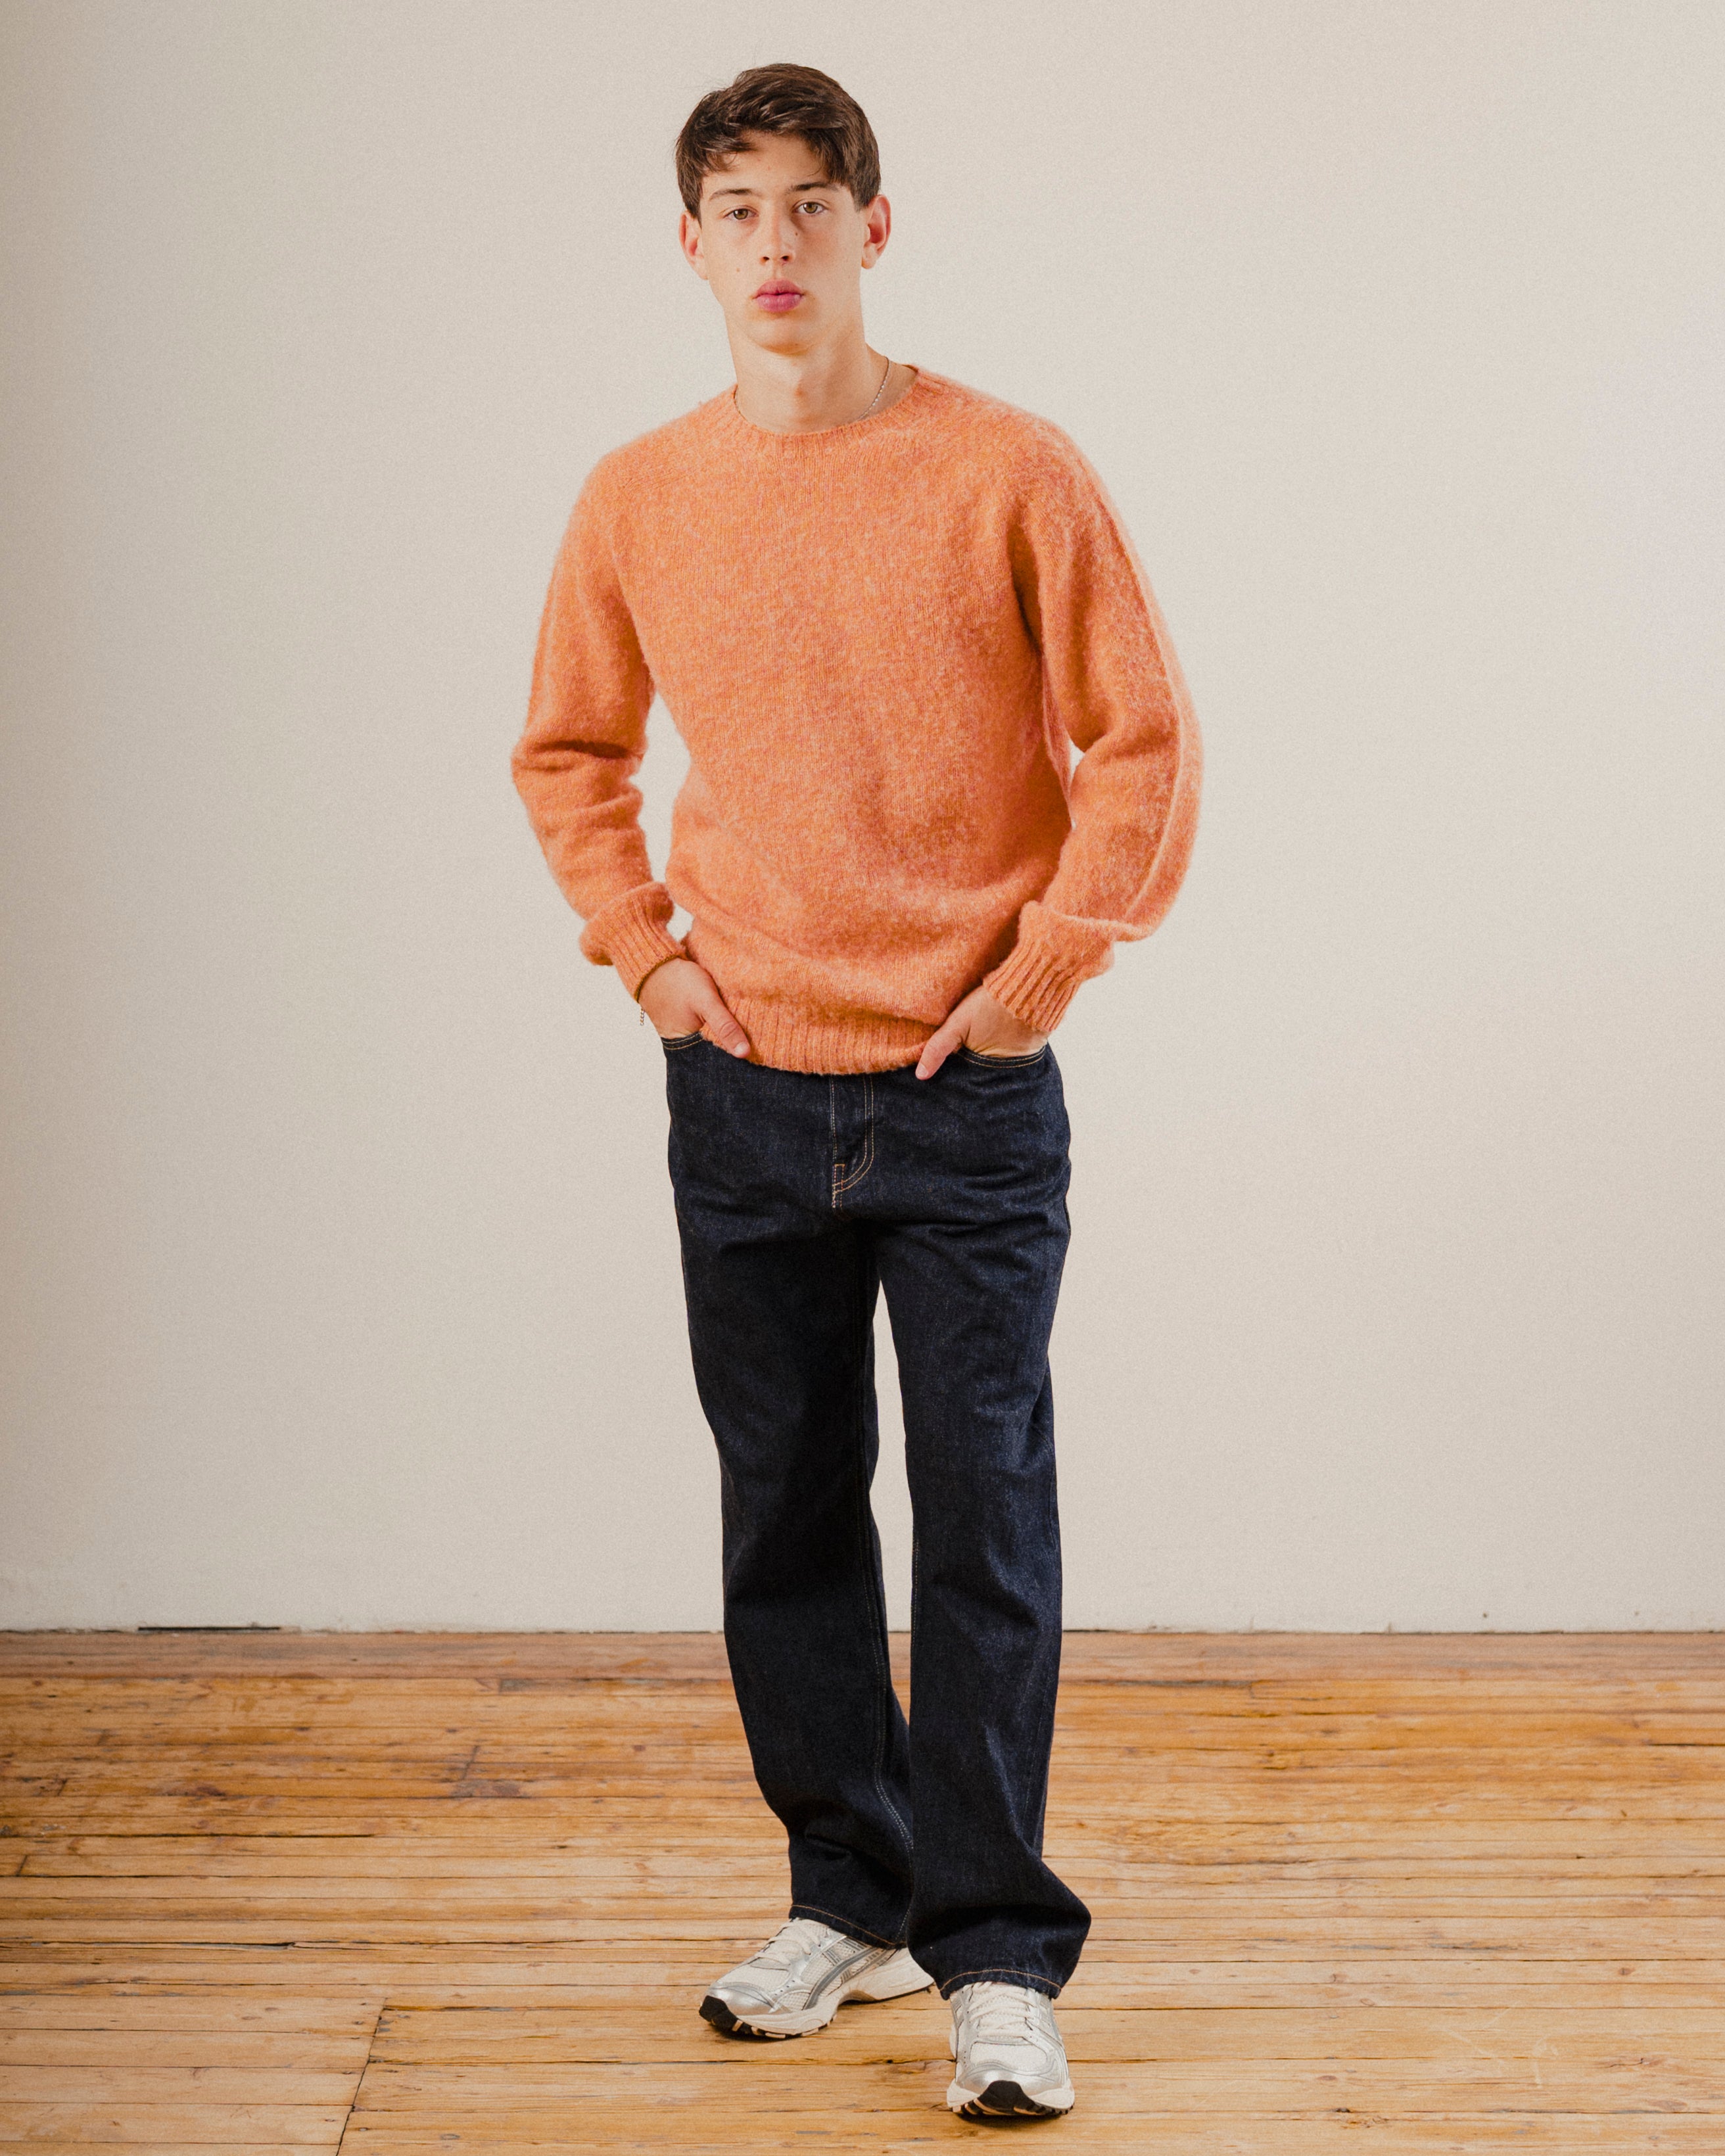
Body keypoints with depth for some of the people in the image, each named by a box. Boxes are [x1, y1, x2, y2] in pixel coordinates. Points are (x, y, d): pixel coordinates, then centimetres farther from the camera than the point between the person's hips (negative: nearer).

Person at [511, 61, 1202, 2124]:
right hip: (743, 1096, 3)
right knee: (785, 1519, 11)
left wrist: (1041, 967, -6)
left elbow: (1142, 741, -1)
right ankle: (848, 1897, 27)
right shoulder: (637, 500, 4)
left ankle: (996, 1955, 9)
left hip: (969, 1098, -3)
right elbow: (564, 753, 17)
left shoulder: (1013, 471, -5)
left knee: (986, 1523, -1)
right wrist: (643, 949, 5)